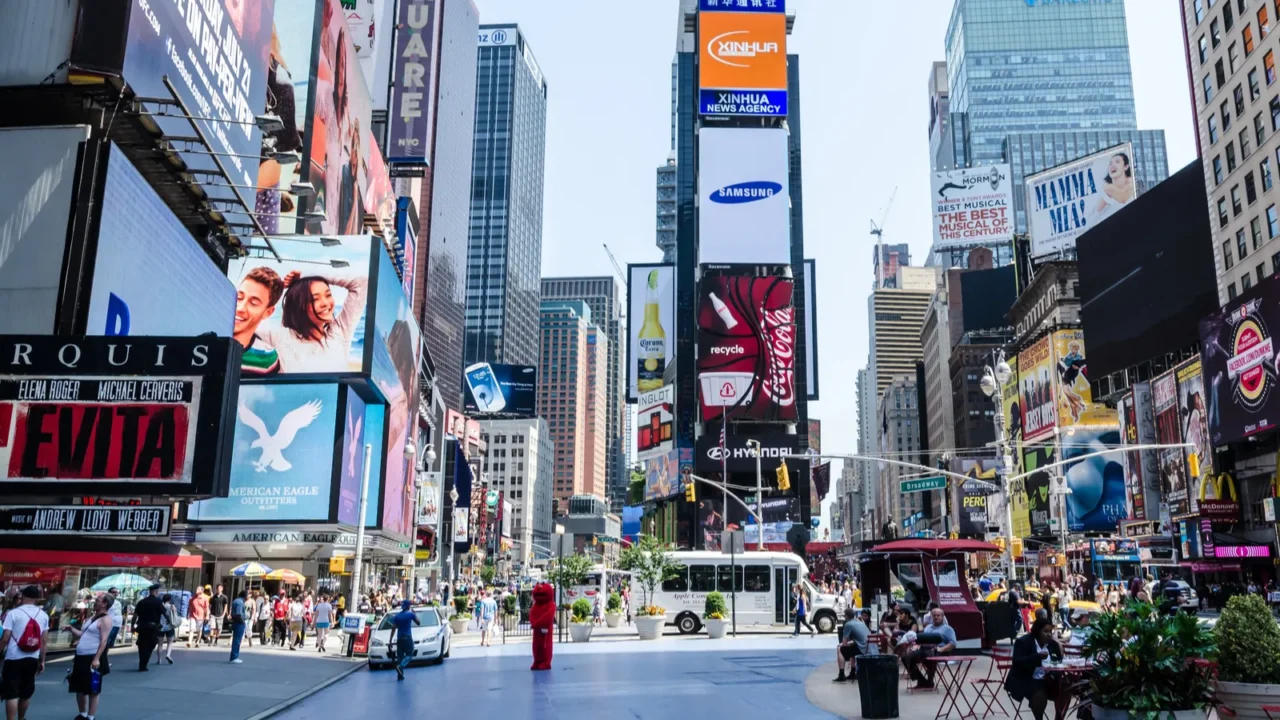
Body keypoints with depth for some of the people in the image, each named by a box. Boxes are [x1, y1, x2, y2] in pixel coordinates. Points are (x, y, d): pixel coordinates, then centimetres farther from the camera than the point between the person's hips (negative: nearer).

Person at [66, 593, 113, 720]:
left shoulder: (105, 619, -10)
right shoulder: (93, 617, 19)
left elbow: (104, 640, -18)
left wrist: (97, 659, -25)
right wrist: (71, 628, 11)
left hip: (92, 658, -10)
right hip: (81, 657, 10)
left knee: (92, 690, -3)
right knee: (79, 688, 16)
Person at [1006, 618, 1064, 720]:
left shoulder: (1052, 643, 9)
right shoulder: (1023, 642, -10)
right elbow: (1018, 662, -22)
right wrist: (1038, 656, -32)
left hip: (1046, 680, 6)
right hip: (1025, 680, -6)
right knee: (1040, 696, -31)